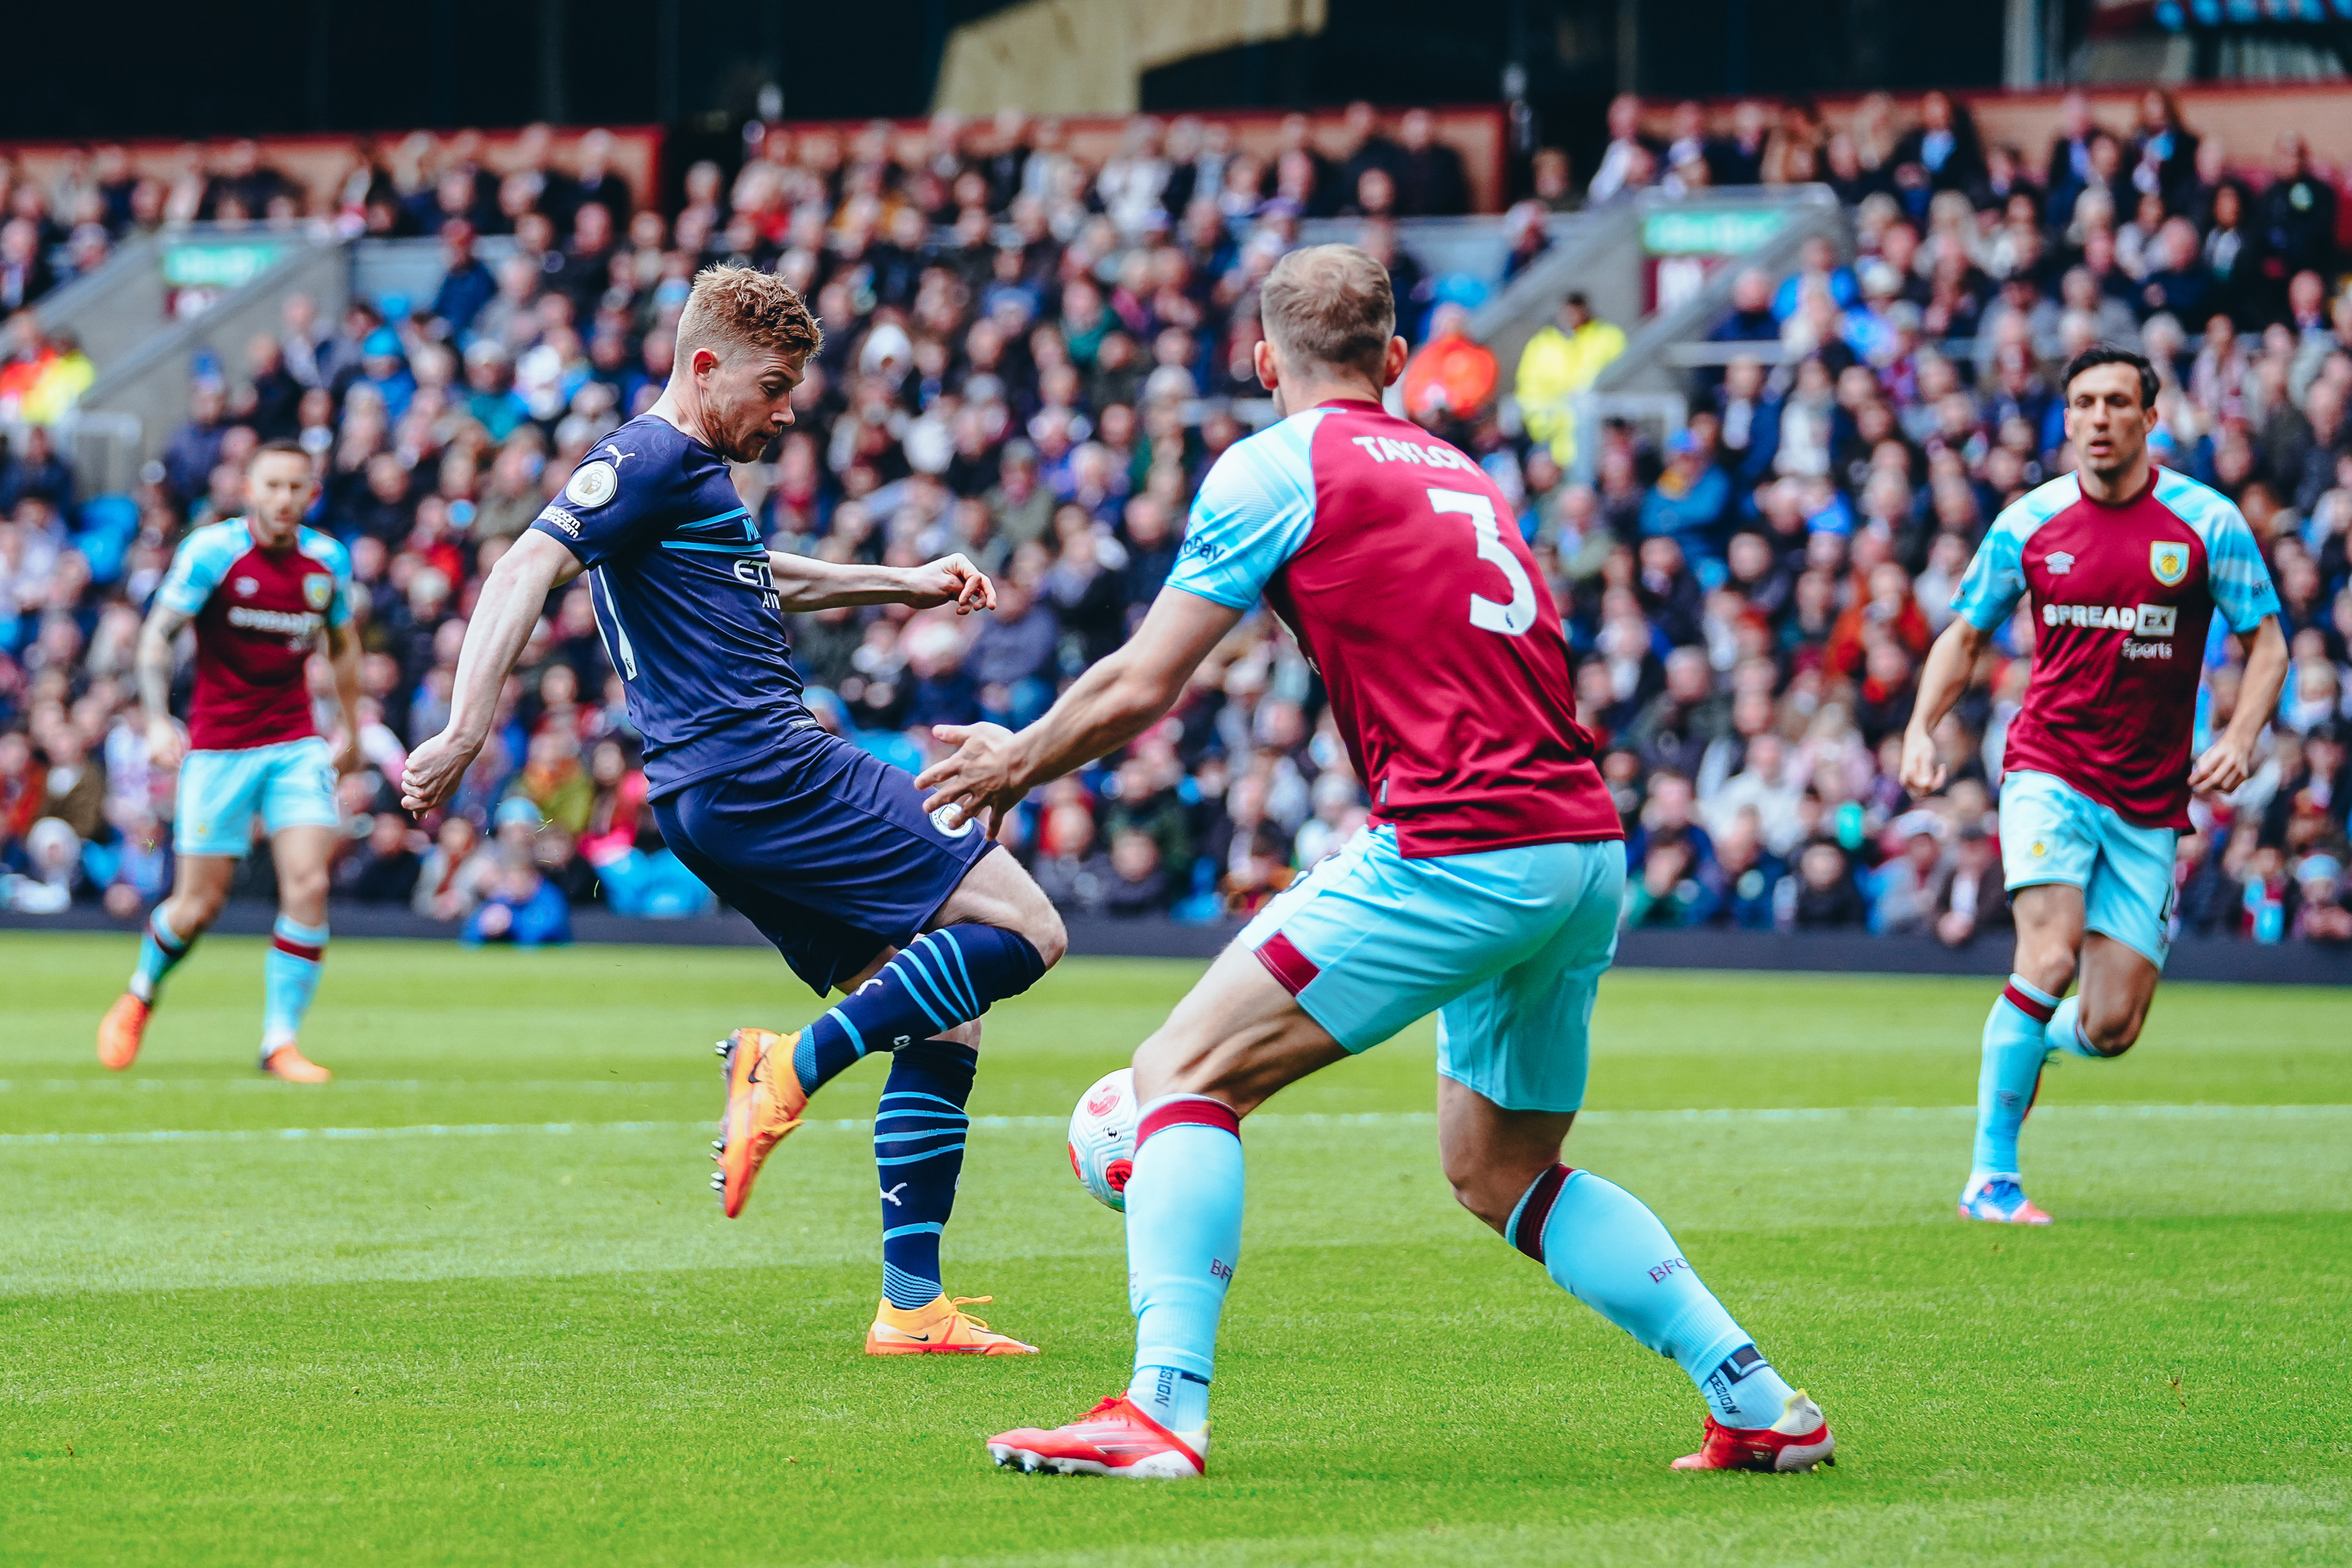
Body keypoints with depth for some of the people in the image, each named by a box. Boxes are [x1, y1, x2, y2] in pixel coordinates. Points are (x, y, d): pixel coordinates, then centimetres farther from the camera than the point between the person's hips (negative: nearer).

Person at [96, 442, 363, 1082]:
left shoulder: (328, 560, 2)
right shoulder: (212, 550, -11)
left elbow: (342, 642, 19)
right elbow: (156, 634, -9)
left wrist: (351, 729, 23)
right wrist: (158, 720, -22)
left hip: (297, 745, 3)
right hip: (218, 746, -3)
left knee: (308, 885, -14)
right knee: (200, 905, 0)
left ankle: (281, 1041, -6)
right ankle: (141, 993, 31)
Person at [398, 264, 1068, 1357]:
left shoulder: (698, 475, 24)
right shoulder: (648, 459, -7)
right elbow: (524, 573, -19)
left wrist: (902, 586, 42)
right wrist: (466, 731, -30)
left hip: (715, 805, 10)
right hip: (764, 771, -10)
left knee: (940, 1018, 9)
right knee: (1024, 930, -11)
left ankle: (911, 1307, 4)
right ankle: (796, 1065, -16)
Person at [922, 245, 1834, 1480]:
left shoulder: (1276, 466, 0)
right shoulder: (1460, 472, 23)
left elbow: (1139, 689, 0)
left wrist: (1014, 764, 18)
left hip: (1464, 847, -8)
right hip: (1586, 842, 8)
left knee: (1185, 1069, -4)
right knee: (1500, 1174, 22)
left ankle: (1163, 1410, -16)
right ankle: (1757, 1402, 16)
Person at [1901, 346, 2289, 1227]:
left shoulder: (2206, 522, -3)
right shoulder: (2029, 525, 0)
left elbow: (2266, 642, 3)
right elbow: (1965, 634, 12)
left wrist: (2240, 739, -13)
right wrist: (1922, 727, -4)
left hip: (2150, 801, 1)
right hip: (2050, 772, -1)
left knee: (2111, 1029, -3)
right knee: (2050, 961, -23)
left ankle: (2030, 1039, 35)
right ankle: (1991, 1178, -14)